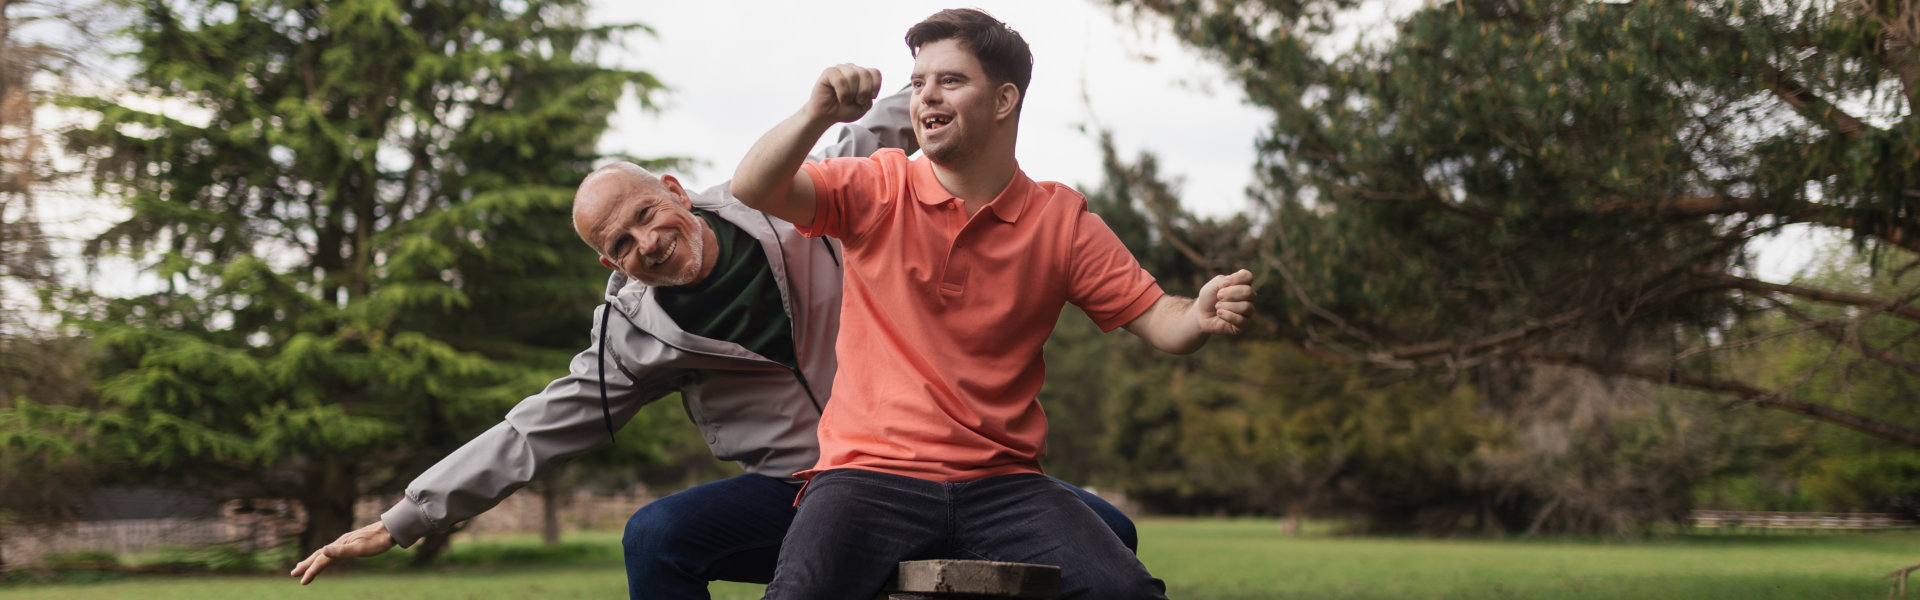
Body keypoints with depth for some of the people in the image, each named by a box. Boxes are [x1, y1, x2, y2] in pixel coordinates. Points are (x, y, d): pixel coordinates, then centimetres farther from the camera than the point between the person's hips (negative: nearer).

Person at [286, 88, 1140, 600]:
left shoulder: (794, 213, -2)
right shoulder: (638, 337, -4)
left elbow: (876, 137, 15)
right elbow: (532, 434, -2)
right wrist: (399, 523, -5)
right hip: (798, 499, -1)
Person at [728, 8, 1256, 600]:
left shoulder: (1062, 220, 8)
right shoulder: (879, 190, 5)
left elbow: (1156, 318, 7)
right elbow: (752, 190, -6)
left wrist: (1202, 316, -17)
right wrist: (818, 113, -23)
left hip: (1002, 481, 1)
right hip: (872, 473, -1)